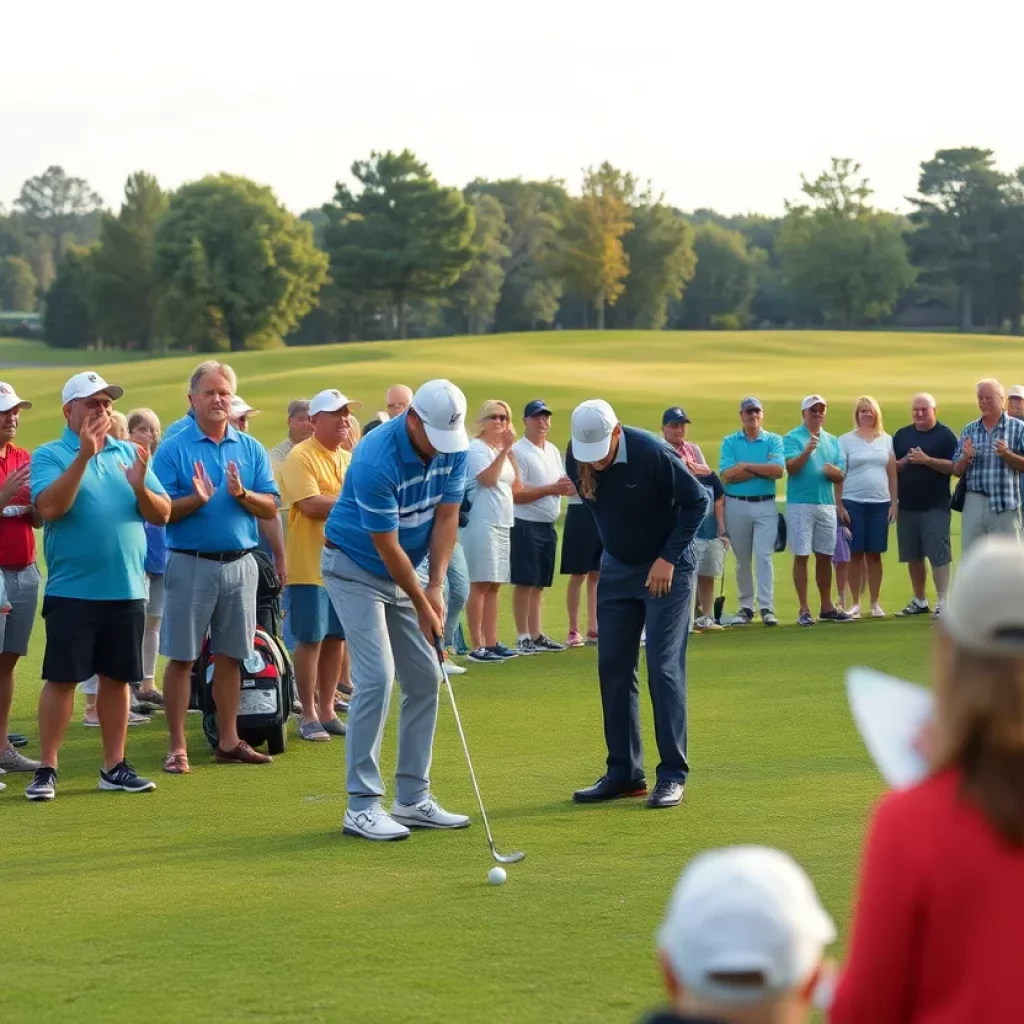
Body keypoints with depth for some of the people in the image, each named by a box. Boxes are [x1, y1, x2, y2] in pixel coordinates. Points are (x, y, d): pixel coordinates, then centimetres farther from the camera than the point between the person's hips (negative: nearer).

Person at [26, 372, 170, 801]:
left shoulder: (130, 454, 10)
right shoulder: (50, 455, -2)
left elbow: (162, 514, 5)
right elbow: (49, 507, -20)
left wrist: (140, 487, -15)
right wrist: (83, 455, -24)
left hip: (127, 589, 4)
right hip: (72, 591, -4)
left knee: (116, 678, 9)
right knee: (61, 678, -3)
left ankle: (114, 766, 17)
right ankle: (46, 769, 3)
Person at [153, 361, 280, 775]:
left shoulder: (251, 449, 9)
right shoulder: (173, 449, -2)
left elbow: (271, 508, 5)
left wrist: (242, 495, -13)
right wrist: (197, 499, -21)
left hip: (239, 564, 4)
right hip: (190, 564, -4)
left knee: (229, 656, 9)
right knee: (181, 658, 0)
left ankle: (229, 742, 17)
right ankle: (177, 747, 5)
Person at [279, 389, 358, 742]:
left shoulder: (349, 459, 14)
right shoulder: (300, 458, -9)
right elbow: (310, 504, -20)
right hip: (311, 564, -7)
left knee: (335, 639, 9)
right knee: (310, 640, -2)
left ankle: (327, 711, 17)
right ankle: (308, 715, 5)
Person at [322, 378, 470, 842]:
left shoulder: (453, 449, -10)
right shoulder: (377, 461, -30)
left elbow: (445, 517, -6)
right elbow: (387, 546, -23)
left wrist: (436, 587, -16)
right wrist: (422, 606, -16)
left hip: (404, 570, 7)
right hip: (355, 568, -7)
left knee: (425, 679, 4)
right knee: (377, 677, -16)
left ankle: (413, 798, 10)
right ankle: (362, 805, -12)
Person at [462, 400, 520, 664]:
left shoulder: (502, 450, 18)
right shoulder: (476, 449, -8)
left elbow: (515, 486, 12)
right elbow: (488, 478, -21)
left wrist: (509, 450, 6)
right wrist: (505, 450, -21)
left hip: (502, 523, 9)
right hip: (481, 524, -9)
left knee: (494, 586, 9)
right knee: (480, 585, -9)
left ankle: (491, 643, 12)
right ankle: (477, 647, -9)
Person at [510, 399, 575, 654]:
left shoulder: (553, 451, 15)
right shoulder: (518, 452, -10)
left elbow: (561, 487, 21)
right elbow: (516, 494, -16)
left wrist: (567, 486, -3)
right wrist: (551, 489, -19)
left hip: (548, 526, 8)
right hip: (526, 525, -8)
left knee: (539, 584, 11)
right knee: (525, 583, -5)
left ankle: (536, 635, 17)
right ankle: (523, 638, -2)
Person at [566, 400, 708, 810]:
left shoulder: (653, 454, -27)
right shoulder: (577, 461, -11)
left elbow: (697, 500, -17)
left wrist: (668, 559, -19)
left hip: (667, 568, -5)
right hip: (617, 568, 5)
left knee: (663, 668, -10)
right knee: (612, 668, 2)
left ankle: (673, 774, -4)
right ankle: (624, 772, 9)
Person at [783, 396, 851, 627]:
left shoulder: (833, 441, 15)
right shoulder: (792, 438, -1)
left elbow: (841, 476, 13)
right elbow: (791, 467, -15)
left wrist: (834, 472, -10)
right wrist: (807, 451, -31)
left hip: (827, 504, 5)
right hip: (800, 504, -5)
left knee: (825, 556, 9)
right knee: (801, 556, -4)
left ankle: (827, 607, 17)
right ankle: (804, 609, -2)